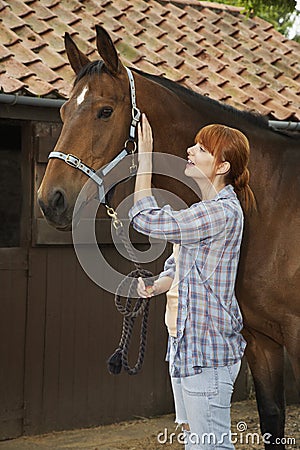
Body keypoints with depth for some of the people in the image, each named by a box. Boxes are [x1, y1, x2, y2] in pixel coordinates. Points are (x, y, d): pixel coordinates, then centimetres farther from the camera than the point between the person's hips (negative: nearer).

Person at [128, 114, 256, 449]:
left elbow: (146, 219, -22)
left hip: (207, 350, -10)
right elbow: (175, 267, 18)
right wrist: (155, 285, -4)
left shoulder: (224, 212, -20)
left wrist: (145, 158, -14)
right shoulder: (202, 209, 13)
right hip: (184, 344, 10)